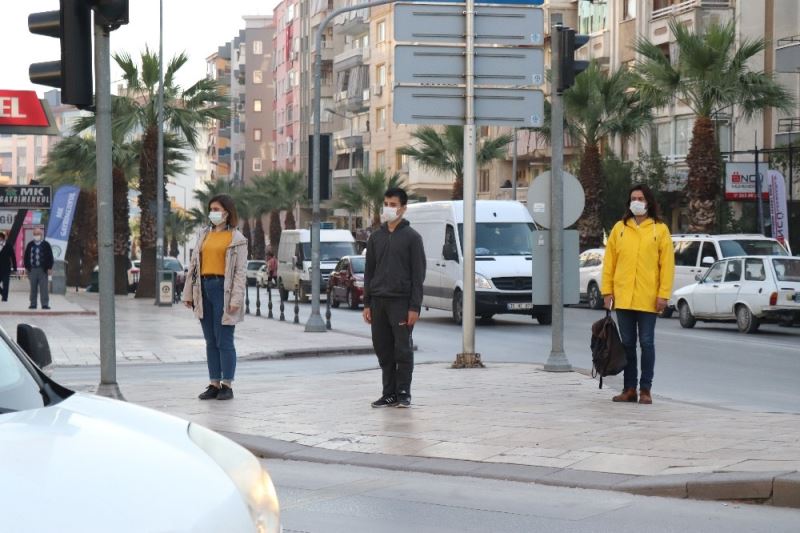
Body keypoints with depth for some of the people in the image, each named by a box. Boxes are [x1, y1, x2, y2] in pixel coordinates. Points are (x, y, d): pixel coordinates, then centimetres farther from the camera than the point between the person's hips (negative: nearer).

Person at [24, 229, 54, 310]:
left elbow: (50, 257, 2)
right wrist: (27, 267, 6)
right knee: (33, 288, 6)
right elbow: (26, 256, 12)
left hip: (43, 270, -3)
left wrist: (49, 268, -5)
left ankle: (45, 304, -5)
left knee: (44, 288, -6)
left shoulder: (46, 245, 3)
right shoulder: (30, 245, 10)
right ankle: (33, 304, 11)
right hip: (32, 269, 3)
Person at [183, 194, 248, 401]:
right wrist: (188, 293, 10)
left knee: (224, 341, -4)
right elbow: (193, 264, 15)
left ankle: (227, 385, 3)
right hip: (204, 289, 6)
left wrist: (236, 299, -15)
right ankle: (214, 384, 13)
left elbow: (240, 271, -7)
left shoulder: (237, 238, -1)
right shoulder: (204, 234, 15)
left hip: (223, 289, -6)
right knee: (210, 341, 8)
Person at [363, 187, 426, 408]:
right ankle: (389, 393, 12)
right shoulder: (376, 237, 13)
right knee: (383, 350, 5)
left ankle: (403, 393, 3)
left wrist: (414, 307, -12)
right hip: (378, 301, 5)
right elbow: (369, 272, 16)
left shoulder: (411, 237, -1)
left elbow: (418, 274, -5)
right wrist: (367, 303, 8)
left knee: (403, 349, -4)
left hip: (401, 301, -5)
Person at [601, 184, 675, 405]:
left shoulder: (660, 229, 2)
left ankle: (645, 389, 6)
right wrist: (607, 291, 3)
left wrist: (663, 294, -8)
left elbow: (667, 264, -1)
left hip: (648, 299, -3)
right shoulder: (619, 228, 9)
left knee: (646, 343, 0)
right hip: (623, 297, 3)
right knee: (627, 343, 7)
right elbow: (609, 261, 9)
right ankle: (629, 388, 13)